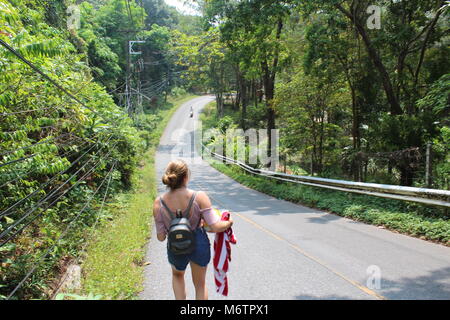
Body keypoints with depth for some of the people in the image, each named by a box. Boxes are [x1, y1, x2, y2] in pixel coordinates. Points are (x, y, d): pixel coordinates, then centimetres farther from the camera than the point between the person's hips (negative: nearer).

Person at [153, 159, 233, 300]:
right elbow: (215, 227, -22)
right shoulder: (199, 197, -23)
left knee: (177, 275, 37)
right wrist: (229, 222, 0)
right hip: (199, 244, -1)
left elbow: (161, 237, -9)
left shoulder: (159, 203, -17)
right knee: (200, 284, 27)